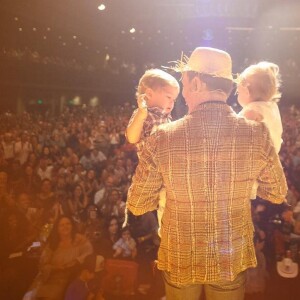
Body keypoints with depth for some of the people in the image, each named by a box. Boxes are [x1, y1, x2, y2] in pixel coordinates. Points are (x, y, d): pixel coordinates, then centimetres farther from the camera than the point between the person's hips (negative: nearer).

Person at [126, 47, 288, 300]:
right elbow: (278, 194, -1)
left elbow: (137, 206, -9)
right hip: (232, 260, 1)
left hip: (180, 260, 0)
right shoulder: (257, 134, -17)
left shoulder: (162, 138, -21)